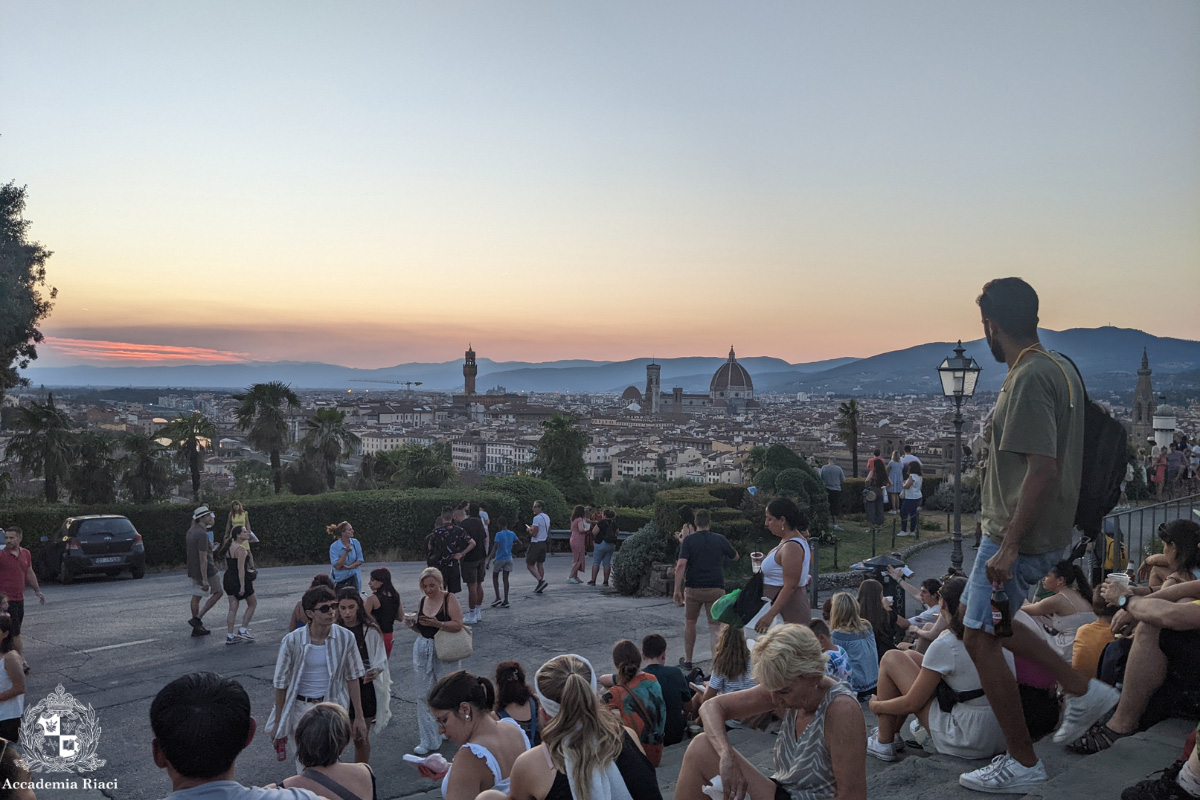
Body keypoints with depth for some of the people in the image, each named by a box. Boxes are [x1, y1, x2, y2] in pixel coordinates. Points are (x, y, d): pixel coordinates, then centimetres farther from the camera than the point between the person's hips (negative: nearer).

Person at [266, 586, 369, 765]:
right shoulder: (292, 641, -14)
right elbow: (281, 683, -4)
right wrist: (278, 723, 1)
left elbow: (352, 678, 0)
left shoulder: (345, 638, -9)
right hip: (301, 708, -1)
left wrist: (359, 717, 3)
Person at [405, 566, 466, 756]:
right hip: (423, 650, 5)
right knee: (425, 695, 5)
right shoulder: (422, 601, 8)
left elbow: (458, 625, -17)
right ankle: (429, 740, 13)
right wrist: (412, 624, -4)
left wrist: (437, 623, -27)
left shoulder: (449, 599, -10)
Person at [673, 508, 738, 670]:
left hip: (693, 589, 0)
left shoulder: (688, 540, -4)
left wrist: (677, 590, -14)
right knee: (715, 627, 1)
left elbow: (681, 565, -15)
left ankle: (688, 661, 27)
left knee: (690, 623, 18)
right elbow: (735, 557, 19)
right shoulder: (720, 539, 3)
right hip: (716, 588, 0)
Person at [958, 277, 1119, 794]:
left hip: (1017, 535, -10)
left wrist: (1008, 547, -26)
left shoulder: (1030, 379, -21)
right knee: (977, 617, 22)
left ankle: (1023, 765, 11)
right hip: (1049, 530, 10)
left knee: (979, 638, 0)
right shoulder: (1061, 369, 10)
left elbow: (1042, 469, -27)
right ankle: (1083, 690, 26)